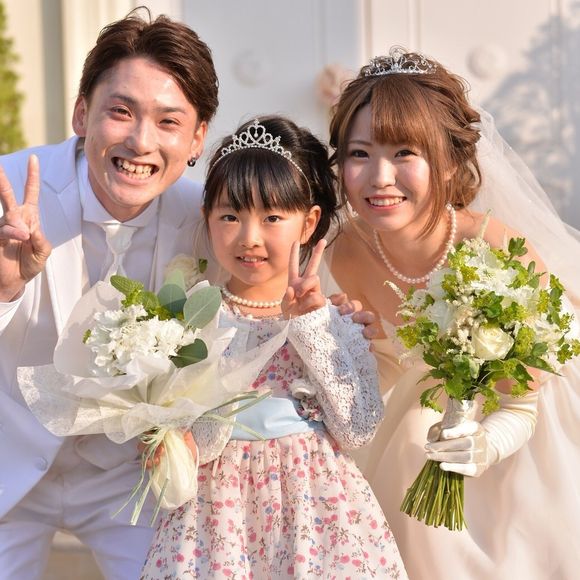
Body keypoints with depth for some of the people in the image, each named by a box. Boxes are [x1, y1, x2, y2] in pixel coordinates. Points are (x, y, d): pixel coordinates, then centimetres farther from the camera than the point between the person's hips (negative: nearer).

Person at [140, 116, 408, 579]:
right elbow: (198, 446, -13)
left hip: (319, 511, 1)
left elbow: (358, 432, -12)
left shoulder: (337, 322, -1)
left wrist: (310, 325, -14)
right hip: (222, 515, -1)